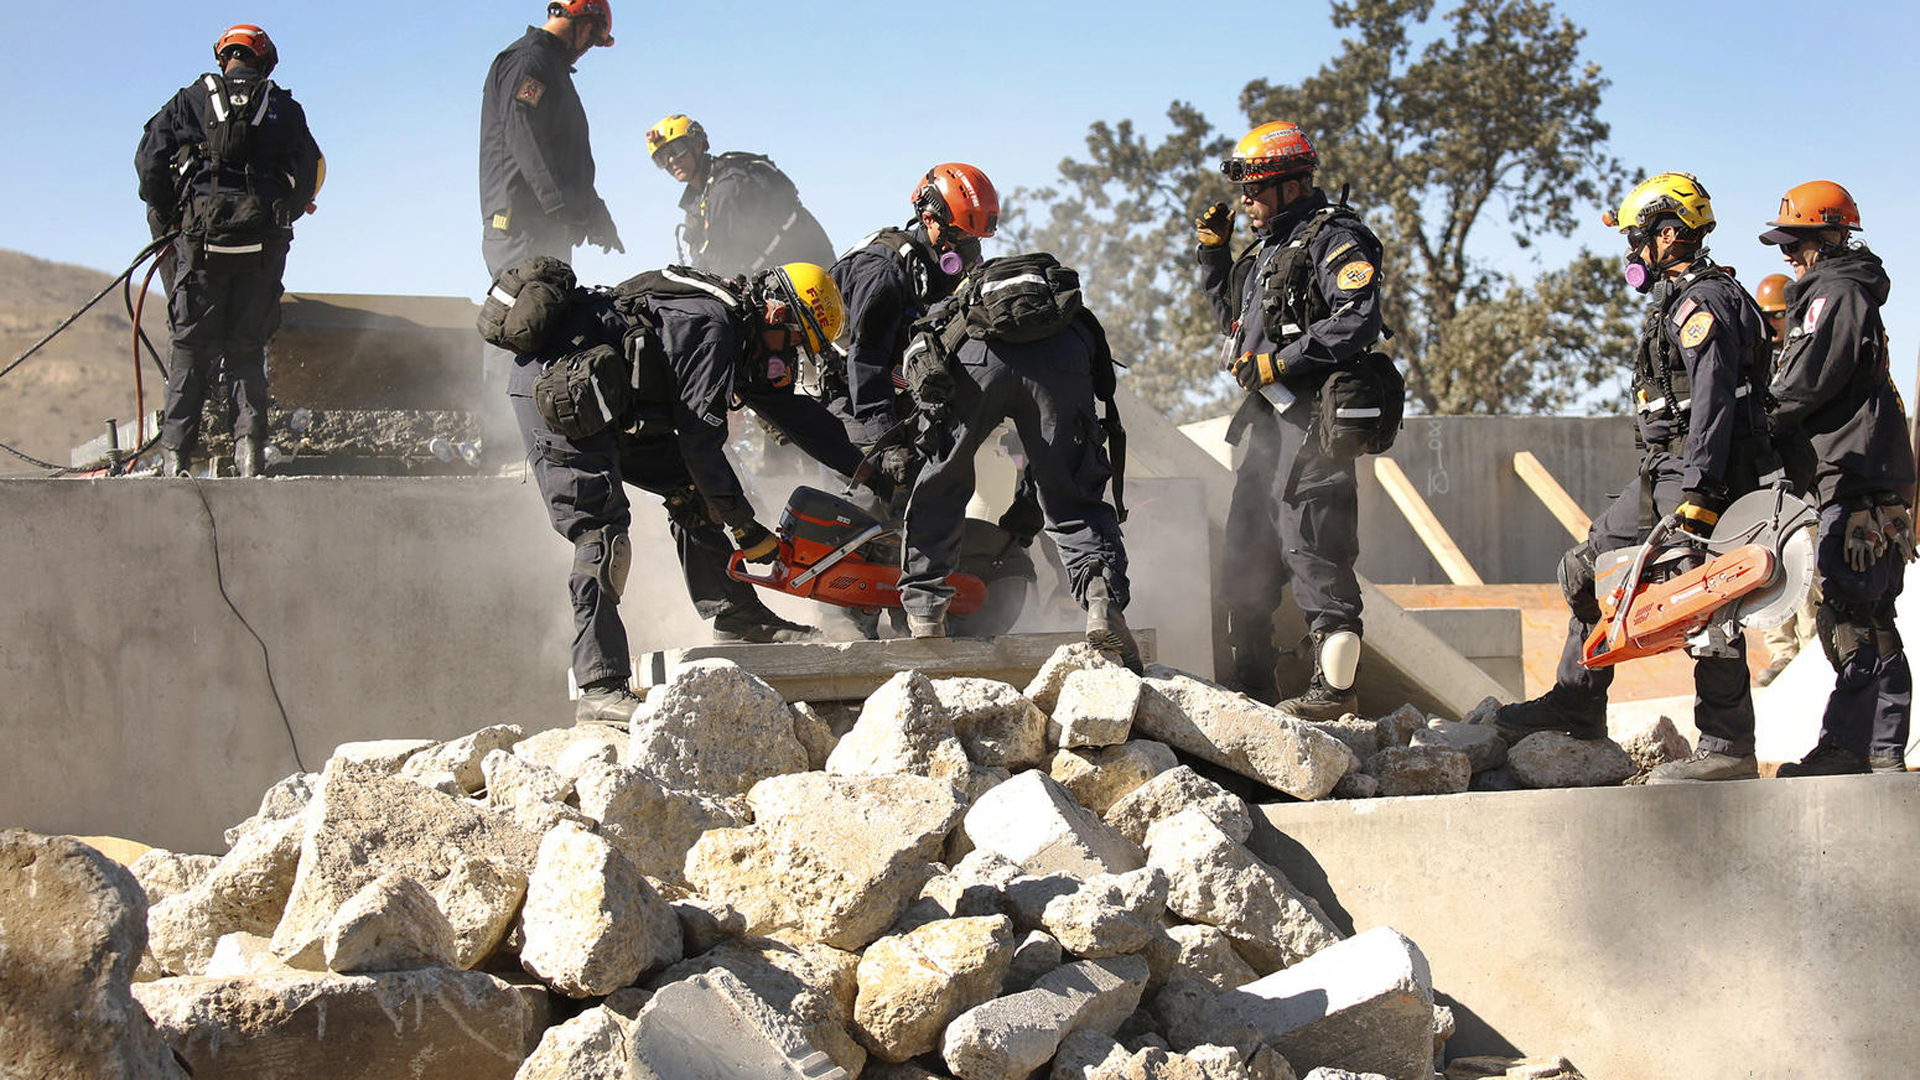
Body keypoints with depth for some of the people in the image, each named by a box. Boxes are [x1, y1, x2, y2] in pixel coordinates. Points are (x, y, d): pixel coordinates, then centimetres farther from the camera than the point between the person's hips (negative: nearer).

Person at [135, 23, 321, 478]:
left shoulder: (191, 100, 10)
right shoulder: (284, 108, 12)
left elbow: (150, 158, 3)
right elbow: (308, 174, 7)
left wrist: (163, 222, 13)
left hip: (201, 235, 0)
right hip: (264, 243, 1)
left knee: (191, 346, 4)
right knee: (248, 348, 9)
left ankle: (175, 452, -2)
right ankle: (250, 441, -7)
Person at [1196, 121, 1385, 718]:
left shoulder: (1334, 239, -8)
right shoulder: (1267, 247, 21)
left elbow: (1359, 322, -21)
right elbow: (1234, 317, 34)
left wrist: (1277, 362, -20)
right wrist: (1214, 253, 21)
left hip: (1312, 416, -10)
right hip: (1269, 421, 10)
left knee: (1310, 548, -15)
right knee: (1245, 559, 10)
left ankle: (1334, 686, -13)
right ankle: (1253, 691, 17)